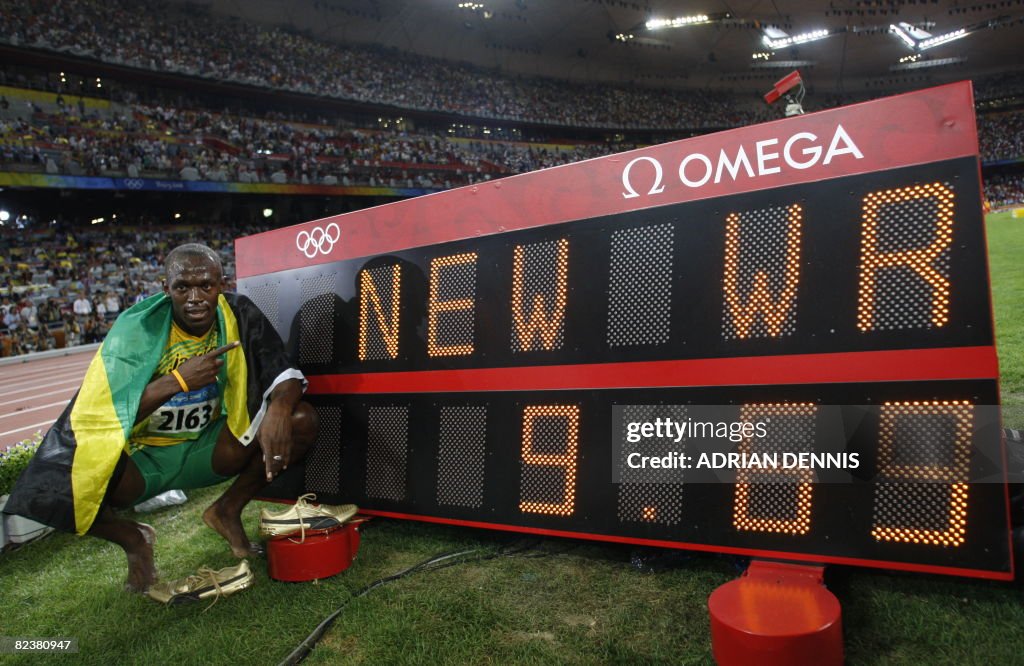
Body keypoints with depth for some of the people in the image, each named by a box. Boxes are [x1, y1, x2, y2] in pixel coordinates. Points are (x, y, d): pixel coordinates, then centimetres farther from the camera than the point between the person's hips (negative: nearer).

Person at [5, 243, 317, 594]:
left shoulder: (238, 315, -10)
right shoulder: (137, 330, -18)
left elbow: (284, 371, -11)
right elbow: (95, 414, -23)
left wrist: (278, 409, -34)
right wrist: (178, 380, -33)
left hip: (207, 448, 2)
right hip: (139, 456, -2)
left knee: (302, 419, -18)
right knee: (63, 480, -31)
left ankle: (227, 511, 4)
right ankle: (132, 538, 5)